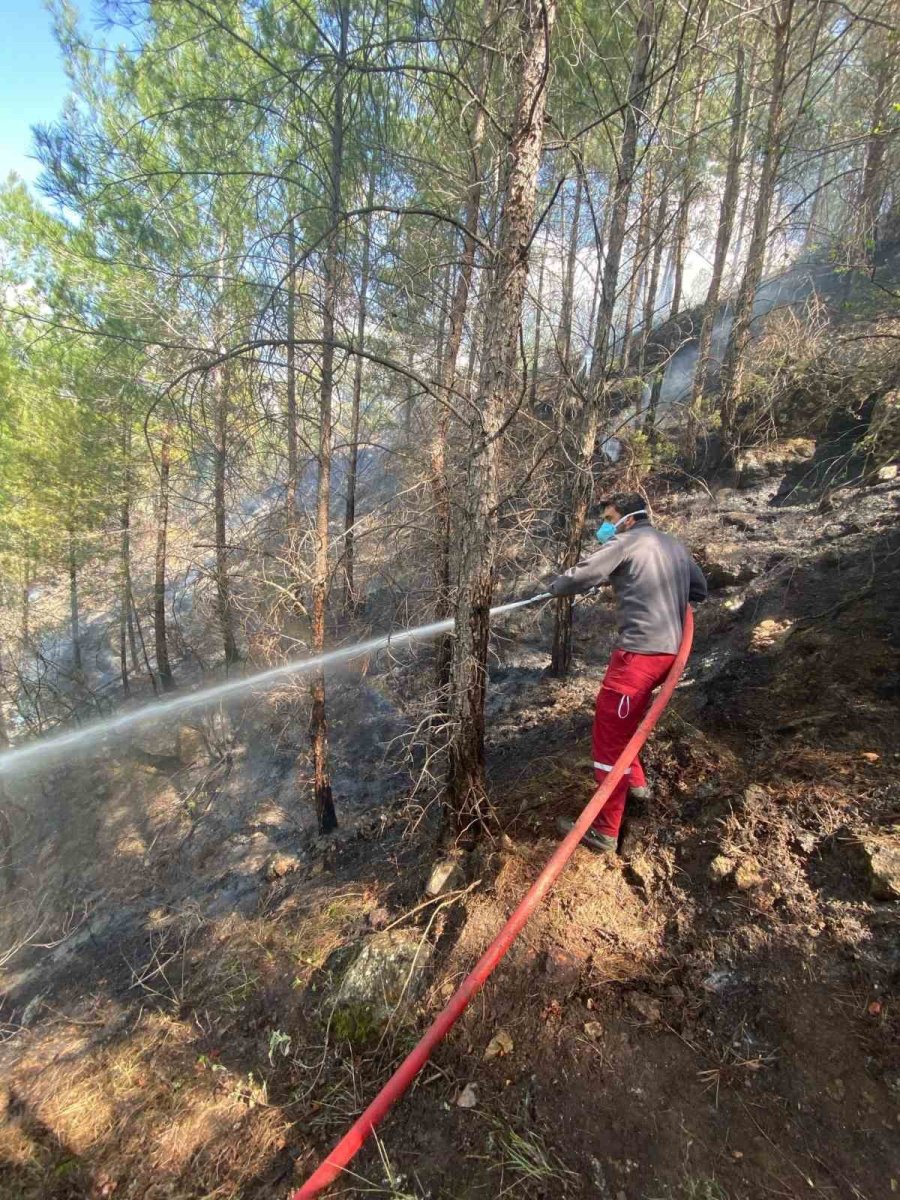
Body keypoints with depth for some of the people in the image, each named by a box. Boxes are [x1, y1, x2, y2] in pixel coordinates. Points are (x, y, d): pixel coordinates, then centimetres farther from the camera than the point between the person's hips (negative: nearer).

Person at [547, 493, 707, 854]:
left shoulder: (626, 542, -4)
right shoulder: (675, 546, 19)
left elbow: (579, 577, -11)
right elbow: (699, 591, 25)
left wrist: (553, 587, 8)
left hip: (640, 650, -9)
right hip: (670, 648, 9)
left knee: (611, 731, -4)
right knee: (623, 720, 26)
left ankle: (604, 831, 3)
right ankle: (636, 781, 41)